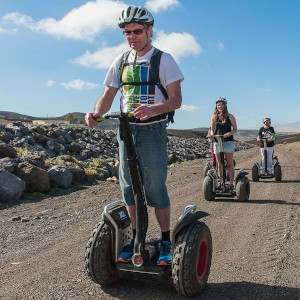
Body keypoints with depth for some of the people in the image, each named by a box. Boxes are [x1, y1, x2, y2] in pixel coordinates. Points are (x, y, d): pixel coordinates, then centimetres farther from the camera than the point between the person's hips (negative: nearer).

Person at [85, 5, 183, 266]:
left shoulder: (164, 59, -3)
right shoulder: (121, 62, 11)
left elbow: (176, 100, -10)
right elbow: (108, 96, 9)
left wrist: (151, 109, -29)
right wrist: (96, 113, -13)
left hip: (153, 130, -5)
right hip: (126, 130, 5)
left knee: (156, 189, -5)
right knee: (129, 188, 7)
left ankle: (166, 242, 10)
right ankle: (136, 239, 21)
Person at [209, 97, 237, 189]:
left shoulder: (230, 117, 2)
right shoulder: (214, 117, 8)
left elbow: (235, 129, 4)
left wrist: (228, 134, -15)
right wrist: (212, 136, -5)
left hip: (228, 142, -2)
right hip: (217, 142, 3)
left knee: (230, 164, 0)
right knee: (219, 164, 6)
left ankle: (231, 183, 2)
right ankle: (221, 183, 12)